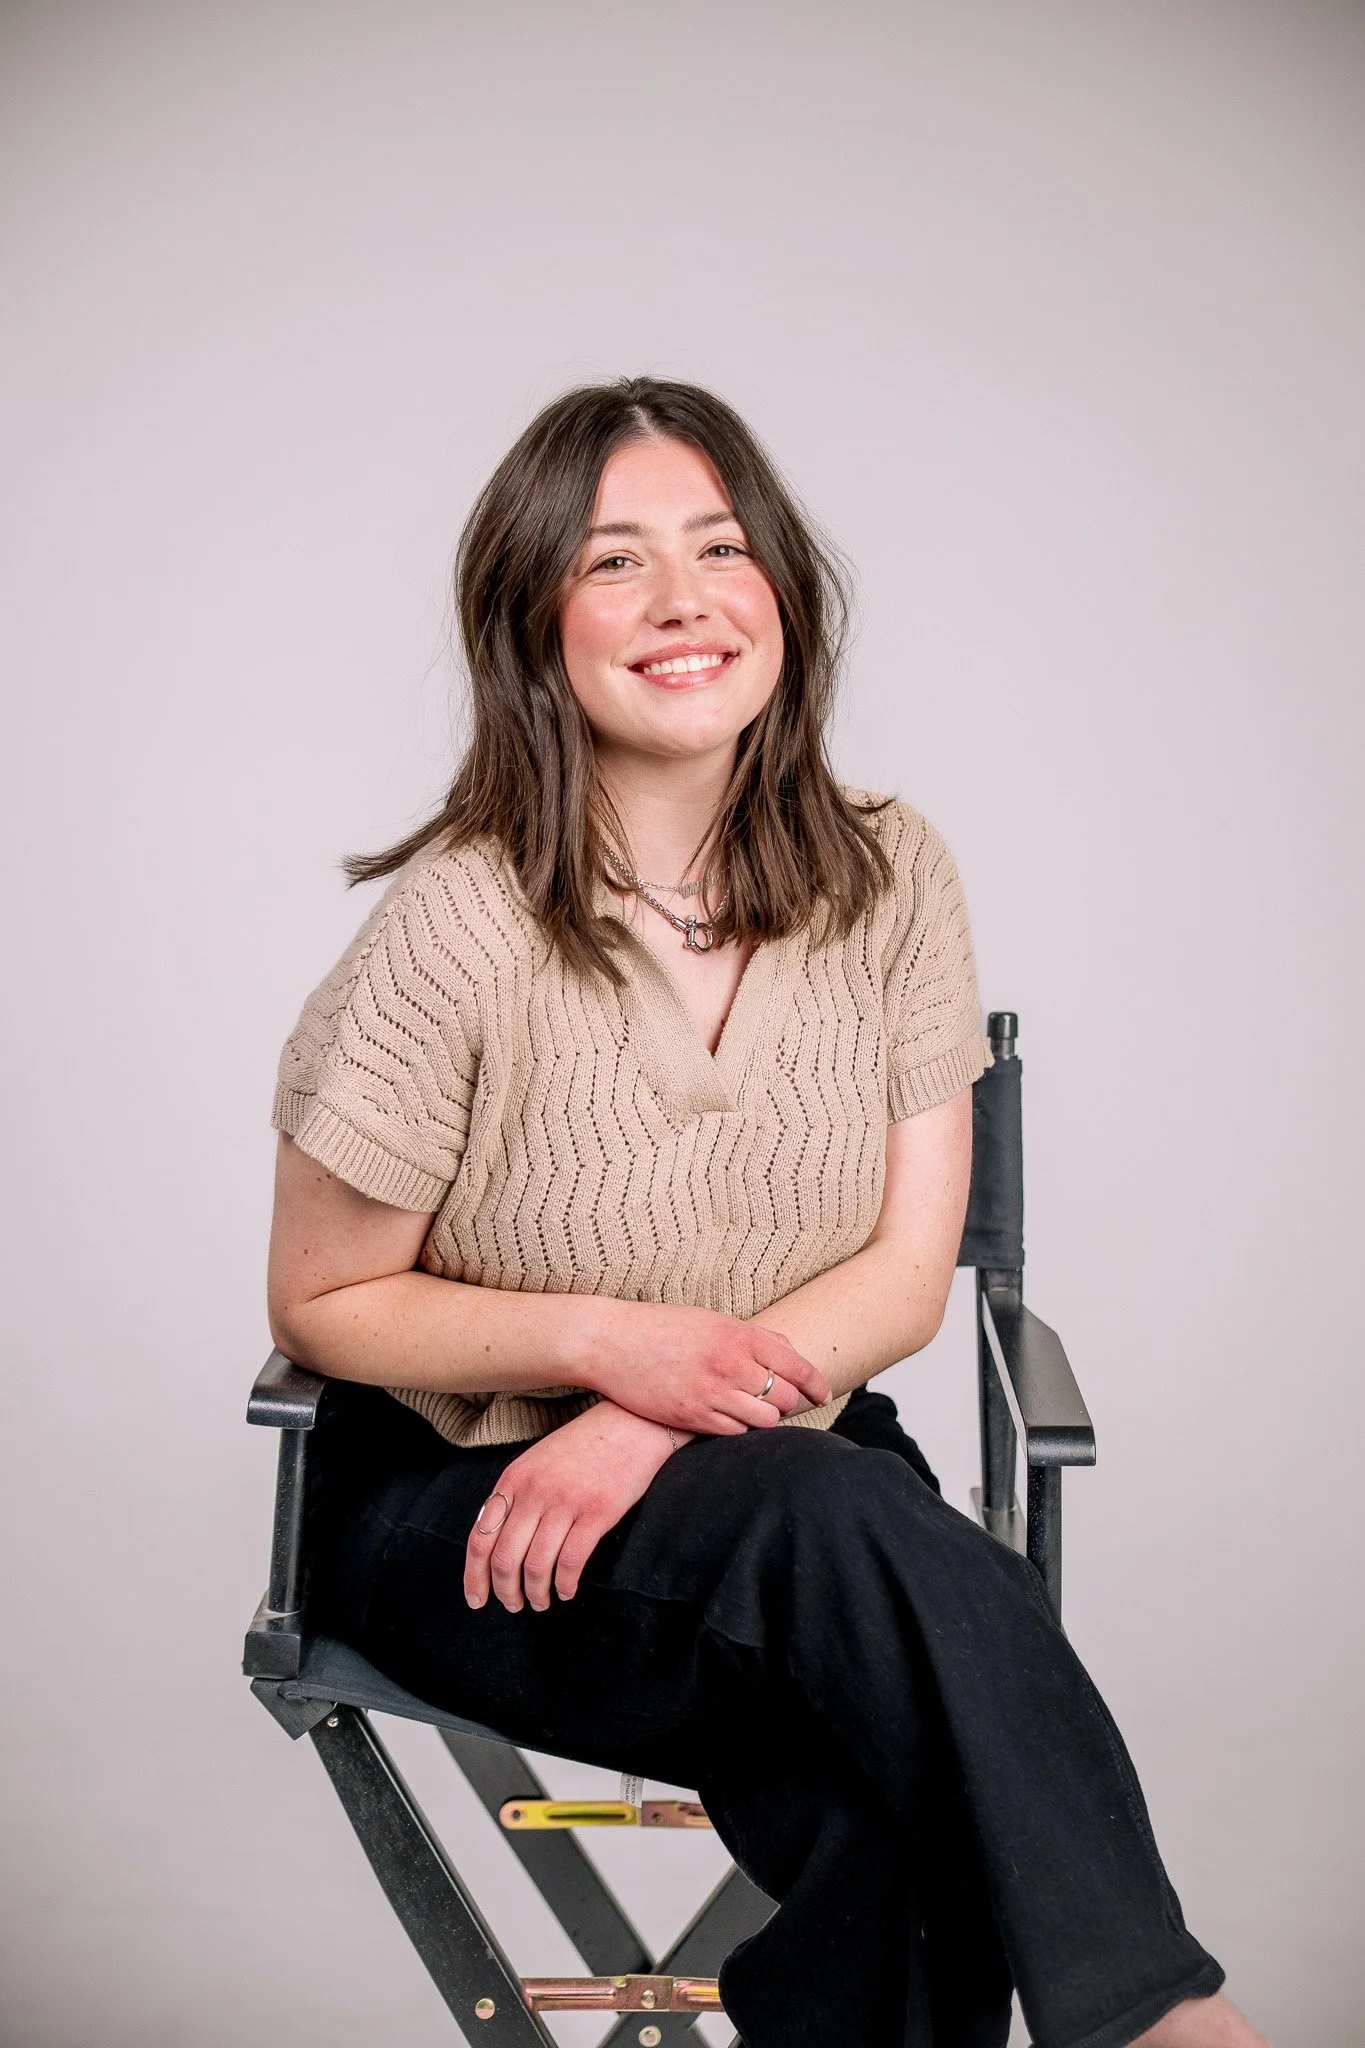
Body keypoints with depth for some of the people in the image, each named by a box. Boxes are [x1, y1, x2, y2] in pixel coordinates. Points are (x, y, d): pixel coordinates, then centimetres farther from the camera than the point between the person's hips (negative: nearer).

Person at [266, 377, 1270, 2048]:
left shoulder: (889, 879, -3)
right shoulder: (461, 926, -15)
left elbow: (907, 1273, -2)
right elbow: (322, 1305, -4)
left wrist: (653, 1431, -18)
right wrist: (604, 1339, -20)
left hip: (787, 1459, 3)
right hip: (463, 1499, -3)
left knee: (904, 1808, -29)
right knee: (843, 1533, -34)